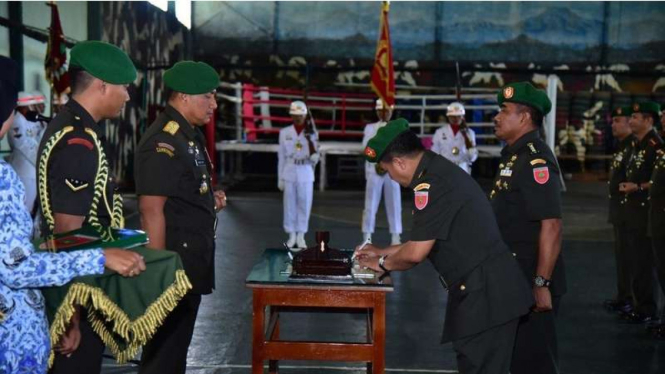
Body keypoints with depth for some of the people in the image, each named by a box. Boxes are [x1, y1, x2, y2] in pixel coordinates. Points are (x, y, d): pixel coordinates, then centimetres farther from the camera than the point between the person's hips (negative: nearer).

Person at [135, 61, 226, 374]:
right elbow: (152, 210, -22)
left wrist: (211, 199, 7)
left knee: (178, 341, 19)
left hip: (191, 260, 10)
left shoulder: (189, 136, 13)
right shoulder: (164, 142, -18)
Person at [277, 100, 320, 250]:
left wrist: (310, 139, -16)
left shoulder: (312, 133, 1)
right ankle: (292, 235, 15)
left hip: (306, 173, 0)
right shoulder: (284, 132, 3)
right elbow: (281, 156, 7)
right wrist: (280, 178, 6)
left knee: (304, 204, 3)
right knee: (290, 204, 4)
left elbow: (314, 157, -2)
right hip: (289, 172, 0)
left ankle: (301, 236, 14)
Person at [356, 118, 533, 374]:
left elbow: (416, 253, -19)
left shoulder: (431, 184, -18)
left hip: (484, 294, -10)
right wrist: (383, 252, 26)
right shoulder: (441, 171, 15)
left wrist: (383, 264, 1)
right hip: (488, 289, 10)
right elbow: (427, 241, 25)